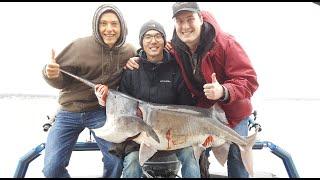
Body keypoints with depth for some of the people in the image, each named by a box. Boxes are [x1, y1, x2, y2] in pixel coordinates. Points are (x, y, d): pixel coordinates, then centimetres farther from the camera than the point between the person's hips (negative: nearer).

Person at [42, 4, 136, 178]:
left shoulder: (129, 52, -5)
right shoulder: (80, 46, -12)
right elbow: (61, 81, -6)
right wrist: (51, 74, -27)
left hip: (101, 112, 1)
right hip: (69, 112, 0)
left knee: (116, 162, -9)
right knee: (51, 168, -4)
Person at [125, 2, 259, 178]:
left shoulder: (225, 43, -26)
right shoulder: (175, 48, -13)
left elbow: (249, 80, -26)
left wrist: (224, 91, -45)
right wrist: (139, 62, -17)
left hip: (232, 112, -3)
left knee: (236, 158, 6)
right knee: (197, 157, 12)